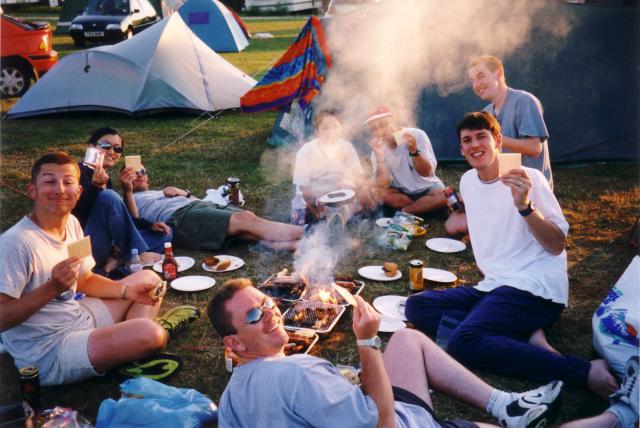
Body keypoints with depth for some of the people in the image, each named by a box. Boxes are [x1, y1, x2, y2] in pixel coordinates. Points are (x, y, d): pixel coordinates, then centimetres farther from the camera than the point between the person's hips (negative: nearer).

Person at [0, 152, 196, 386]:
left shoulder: (71, 223, 1)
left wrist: (128, 291, 0)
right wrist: (53, 288, -31)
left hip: (79, 318, 9)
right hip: (47, 353, -9)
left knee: (148, 278, 13)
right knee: (149, 333, -29)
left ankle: (130, 342, -2)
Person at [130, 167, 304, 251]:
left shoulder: (162, 192, 40)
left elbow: (198, 202, 30)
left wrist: (184, 193, 12)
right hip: (179, 217, -7)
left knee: (248, 217, -22)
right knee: (246, 220, -25)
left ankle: (297, 244, -37)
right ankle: (306, 233, -33)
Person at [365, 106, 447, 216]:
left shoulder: (417, 135, -15)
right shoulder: (378, 150, -10)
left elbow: (426, 172, -17)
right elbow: (383, 186, -20)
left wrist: (414, 150, -33)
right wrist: (379, 156, -30)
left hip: (427, 189, -1)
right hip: (401, 192, 2)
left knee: (443, 196, -31)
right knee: (382, 194, -27)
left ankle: (402, 211, -16)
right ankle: (427, 206, -13)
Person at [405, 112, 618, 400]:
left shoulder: (528, 179, -7)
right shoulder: (468, 181, 13)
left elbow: (557, 246, -11)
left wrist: (525, 206, -26)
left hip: (535, 288, -8)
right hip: (492, 287, 8)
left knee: (461, 342, -30)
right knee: (415, 306, -10)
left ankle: (584, 370, -21)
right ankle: (526, 337, -15)